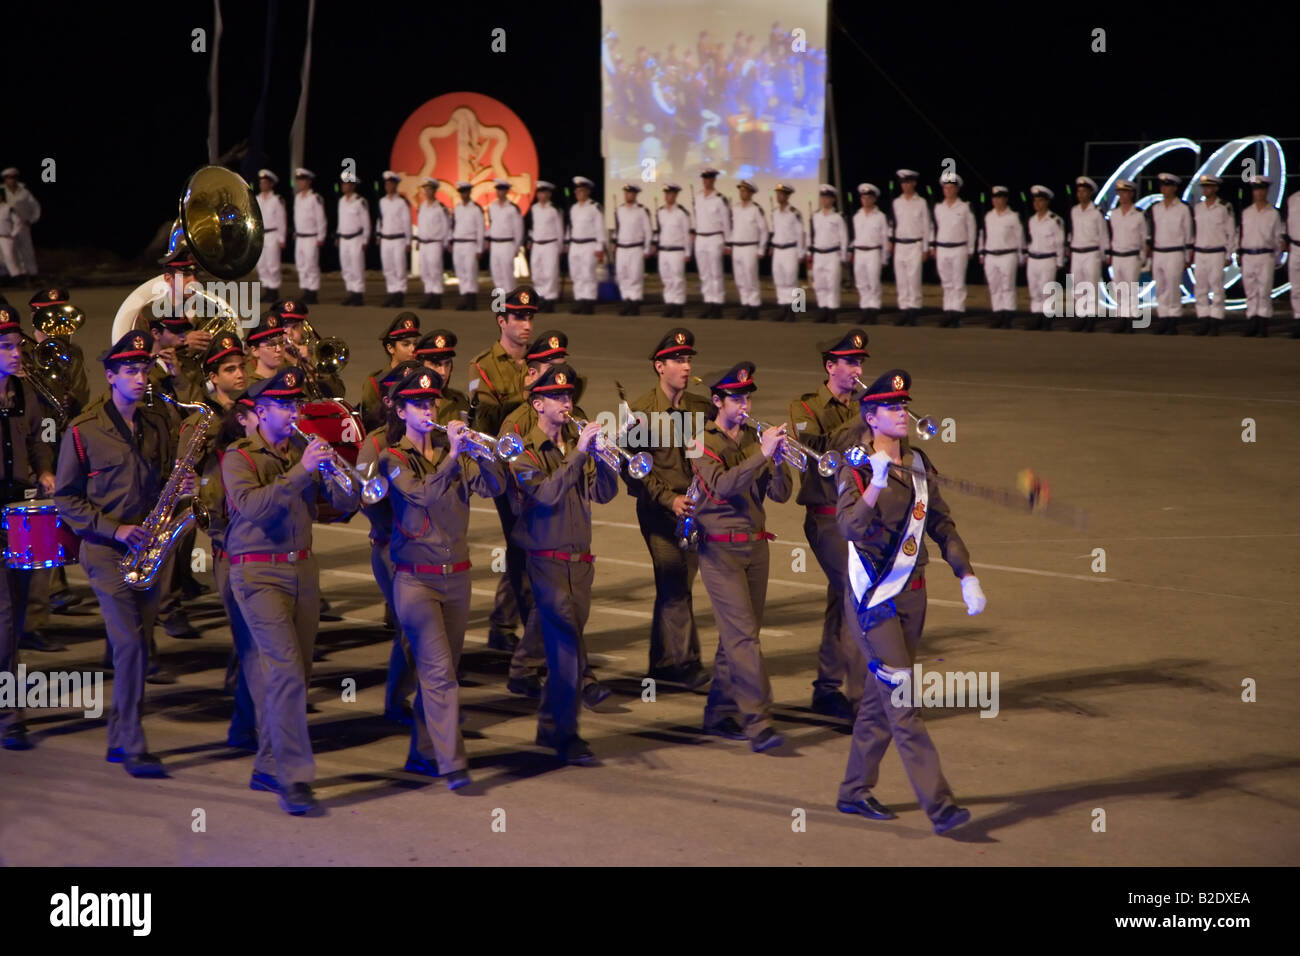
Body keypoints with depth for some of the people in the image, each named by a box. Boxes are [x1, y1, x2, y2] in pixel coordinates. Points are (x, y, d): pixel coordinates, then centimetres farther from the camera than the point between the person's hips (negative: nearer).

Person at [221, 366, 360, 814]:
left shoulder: (303, 453, 12)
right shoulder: (239, 457, -5)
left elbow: (347, 502, 4)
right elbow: (251, 507, -23)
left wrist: (336, 468, -15)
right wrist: (300, 472, -28)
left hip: (302, 570, 6)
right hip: (258, 573, -6)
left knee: (296, 674, 8)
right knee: (287, 670, -16)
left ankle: (269, 768, 20)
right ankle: (293, 777, -15)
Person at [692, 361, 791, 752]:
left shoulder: (754, 438, 8)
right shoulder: (704, 442, -7)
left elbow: (780, 493, 2)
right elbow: (723, 485, -24)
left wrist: (779, 462, -17)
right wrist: (761, 455, -31)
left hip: (755, 546, 6)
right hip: (721, 550, -6)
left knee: (738, 634, 11)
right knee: (743, 634, -13)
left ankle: (719, 713, 23)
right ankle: (757, 722, -16)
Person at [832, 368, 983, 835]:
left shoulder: (918, 465, 8)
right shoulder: (857, 469, -12)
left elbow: (942, 524, 16)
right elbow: (849, 527, -27)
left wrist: (967, 577, 7)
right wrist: (876, 484, -41)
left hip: (911, 594, 7)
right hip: (873, 597, -7)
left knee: (880, 699, 14)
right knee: (902, 701, -10)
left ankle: (855, 791, 26)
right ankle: (939, 805, -14)